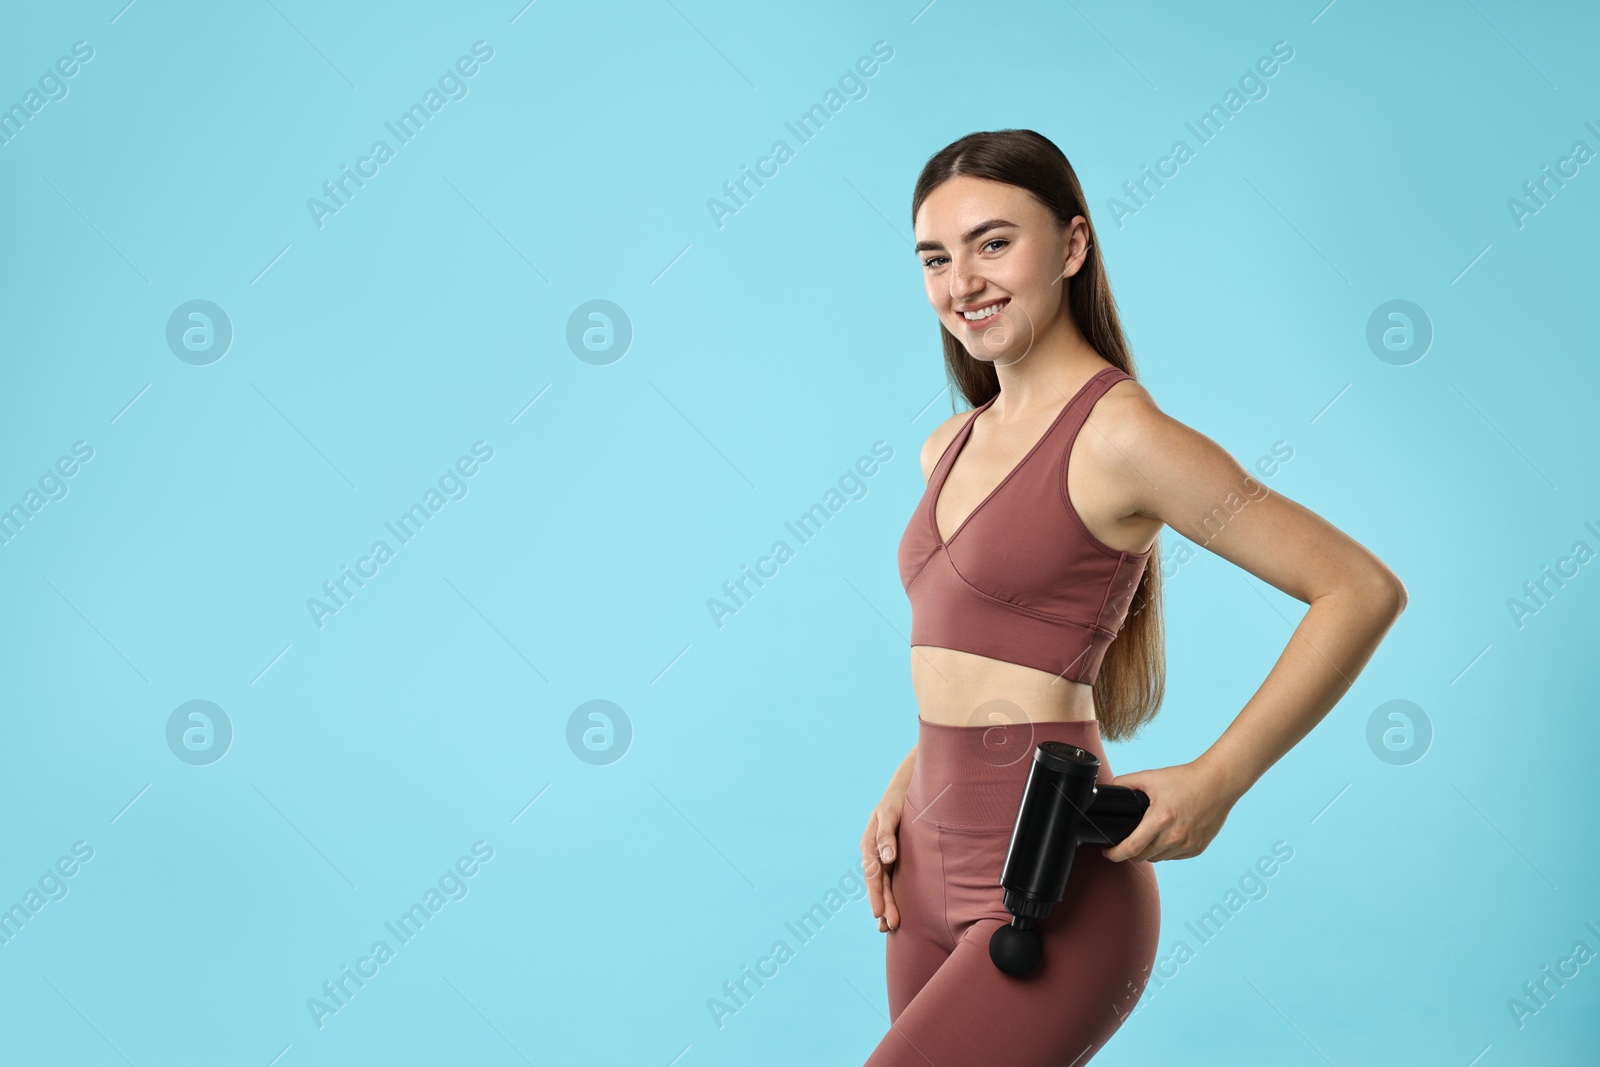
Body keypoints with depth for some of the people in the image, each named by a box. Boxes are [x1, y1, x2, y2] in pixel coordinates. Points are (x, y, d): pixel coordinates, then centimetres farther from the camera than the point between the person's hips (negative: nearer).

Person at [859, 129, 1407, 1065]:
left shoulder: (1118, 435, -12)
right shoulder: (950, 450, 11)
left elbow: (1365, 590, -13)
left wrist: (1215, 781, -16)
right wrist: (908, 787, 9)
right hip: (932, 872, 8)